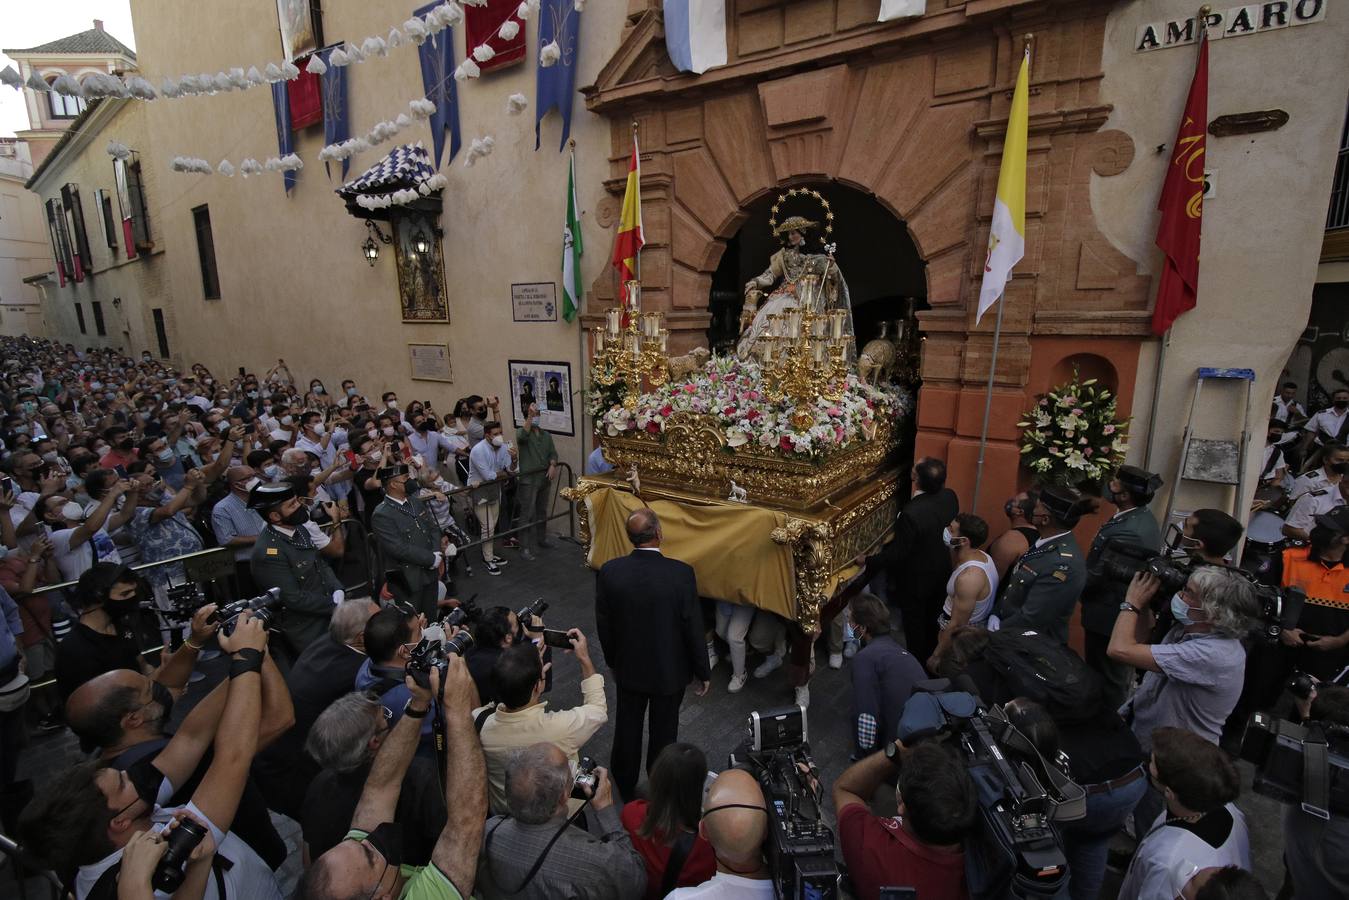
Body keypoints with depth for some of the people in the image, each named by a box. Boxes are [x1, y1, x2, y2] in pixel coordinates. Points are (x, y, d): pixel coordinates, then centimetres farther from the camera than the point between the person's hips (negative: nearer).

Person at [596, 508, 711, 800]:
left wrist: (612, 661, 12)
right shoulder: (681, 573, -26)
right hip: (670, 670, -2)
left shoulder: (609, 572, -19)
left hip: (628, 668, 2)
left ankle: (624, 785, 45)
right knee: (664, 731, 20)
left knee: (627, 726, 23)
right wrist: (703, 672, -2)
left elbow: (603, 625, -6)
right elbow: (693, 628, -17)